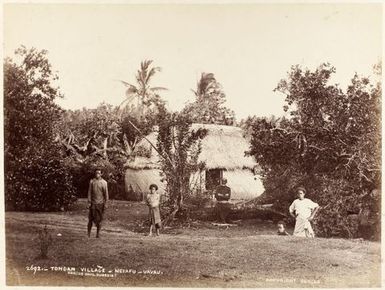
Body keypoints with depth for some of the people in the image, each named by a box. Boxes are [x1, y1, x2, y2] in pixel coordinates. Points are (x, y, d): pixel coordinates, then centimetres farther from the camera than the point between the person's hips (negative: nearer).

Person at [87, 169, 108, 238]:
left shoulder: (104, 182, 0)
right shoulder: (92, 181, 2)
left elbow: (106, 194, 2)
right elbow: (89, 192, 4)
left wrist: (105, 203, -1)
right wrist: (89, 202, -2)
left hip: (100, 203, 0)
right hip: (93, 203, 0)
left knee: (99, 219, 5)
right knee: (91, 218, -1)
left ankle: (98, 233, 16)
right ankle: (89, 233, 10)